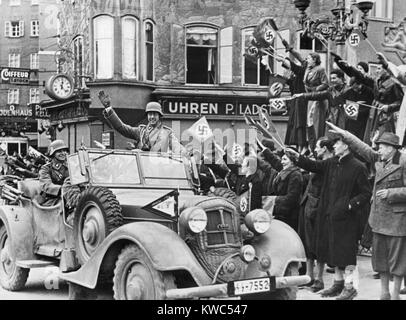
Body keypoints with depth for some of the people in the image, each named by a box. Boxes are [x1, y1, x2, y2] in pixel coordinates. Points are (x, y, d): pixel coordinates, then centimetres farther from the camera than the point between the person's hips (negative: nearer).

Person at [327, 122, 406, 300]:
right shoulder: (379, 160, 8)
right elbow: (362, 148, 14)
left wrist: (390, 193, -19)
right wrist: (343, 133, 12)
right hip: (379, 218, 8)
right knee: (380, 256, 14)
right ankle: (384, 293, 25)